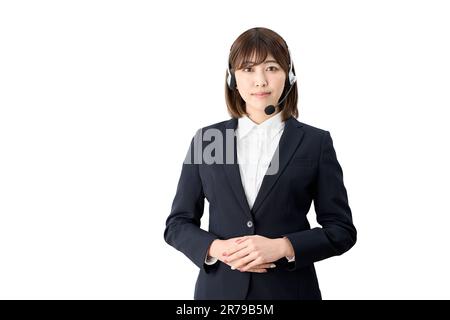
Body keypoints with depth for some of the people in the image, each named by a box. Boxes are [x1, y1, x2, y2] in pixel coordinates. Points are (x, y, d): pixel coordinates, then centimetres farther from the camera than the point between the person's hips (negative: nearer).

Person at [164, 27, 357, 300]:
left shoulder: (315, 142, -3)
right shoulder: (206, 139, 1)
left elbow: (342, 230, -2)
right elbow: (177, 224, 4)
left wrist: (283, 247, -17)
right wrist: (215, 248, -15)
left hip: (289, 290, -1)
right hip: (219, 289, 1)